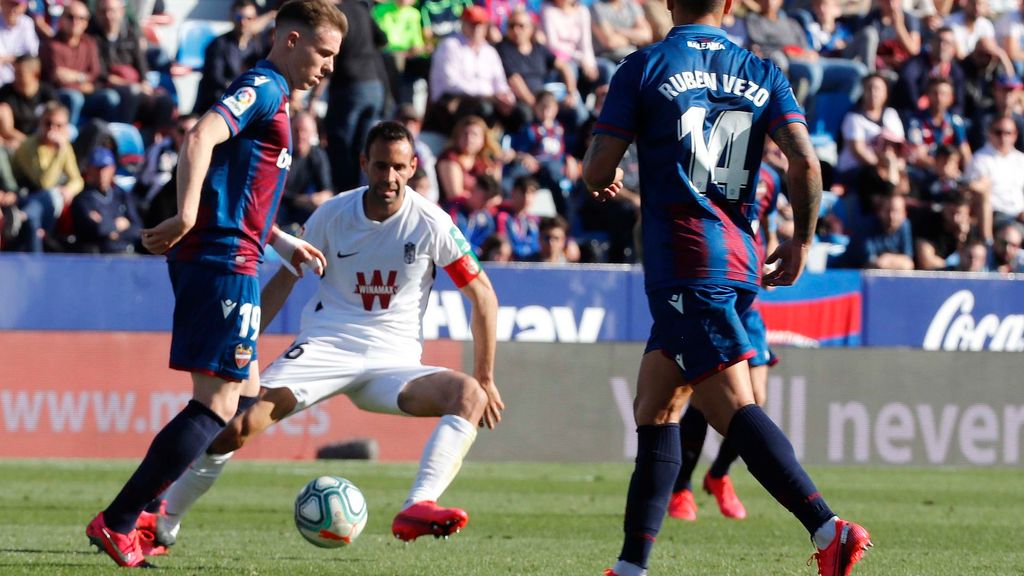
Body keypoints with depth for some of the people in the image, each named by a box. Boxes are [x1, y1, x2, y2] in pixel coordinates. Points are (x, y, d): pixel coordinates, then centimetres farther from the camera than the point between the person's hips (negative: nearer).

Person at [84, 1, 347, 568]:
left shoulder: (269, 96, 23)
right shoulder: (263, 88, -9)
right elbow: (202, 137, -27)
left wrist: (282, 242, 28)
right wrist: (186, 218, -35)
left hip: (217, 260, 11)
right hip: (224, 261, -11)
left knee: (245, 397, 16)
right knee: (217, 404, -11)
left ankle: (143, 510, 14)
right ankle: (116, 523, -11)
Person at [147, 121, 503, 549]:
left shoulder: (431, 223, -5)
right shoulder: (333, 214, -1)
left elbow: (482, 295, 3)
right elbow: (286, 278, 13)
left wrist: (485, 379, 2)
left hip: (394, 361, 0)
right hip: (325, 346, 0)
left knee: (470, 395, -30)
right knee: (239, 423, -23)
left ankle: (417, 509, -46)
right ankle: (163, 521, -5)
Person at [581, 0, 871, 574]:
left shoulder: (643, 68, -2)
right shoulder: (762, 74, 9)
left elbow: (597, 171, -3)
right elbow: (806, 164, -2)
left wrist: (605, 181, 21)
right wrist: (802, 240, 12)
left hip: (684, 263, -6)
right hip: (741, 262, 6)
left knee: (733, 406, -13)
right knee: (654, 407, 13)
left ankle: (830, 529, -28)